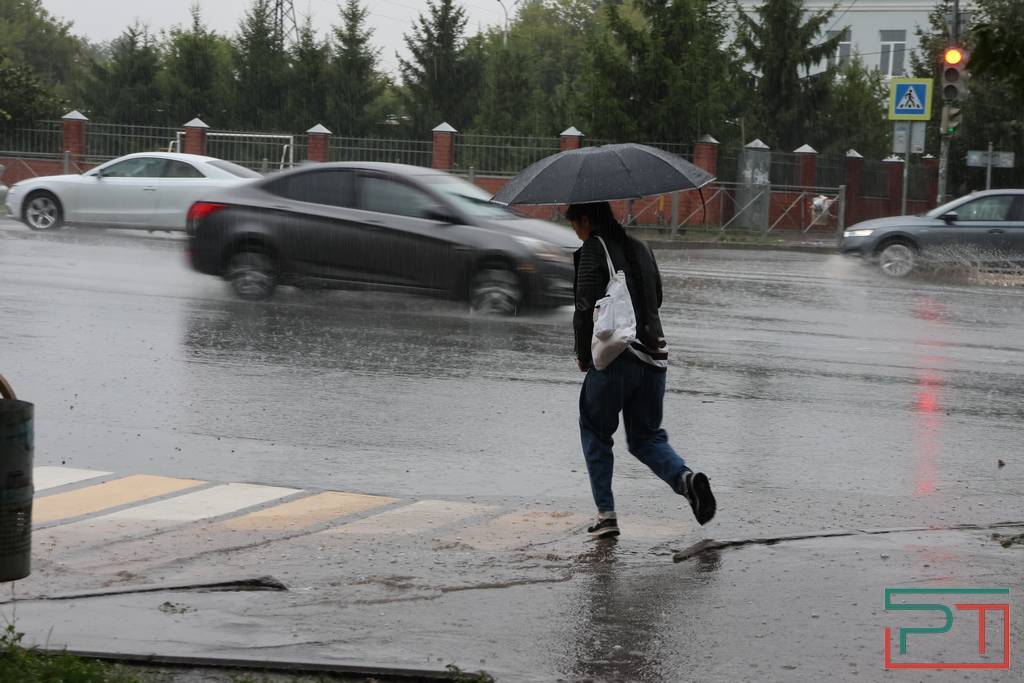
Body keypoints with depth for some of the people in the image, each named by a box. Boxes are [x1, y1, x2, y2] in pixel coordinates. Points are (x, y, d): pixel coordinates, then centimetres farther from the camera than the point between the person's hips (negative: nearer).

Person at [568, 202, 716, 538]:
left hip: (614, 357, -6)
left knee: (595, 433, 10)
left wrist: (583, 355, -1)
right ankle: (685, 477, -14)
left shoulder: (593, 251, -7)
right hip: (653, 354, 6)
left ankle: (606, 514, 5)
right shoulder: (640, 248, 15)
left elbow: (587, 308, -13)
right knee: (646, 436, 14)